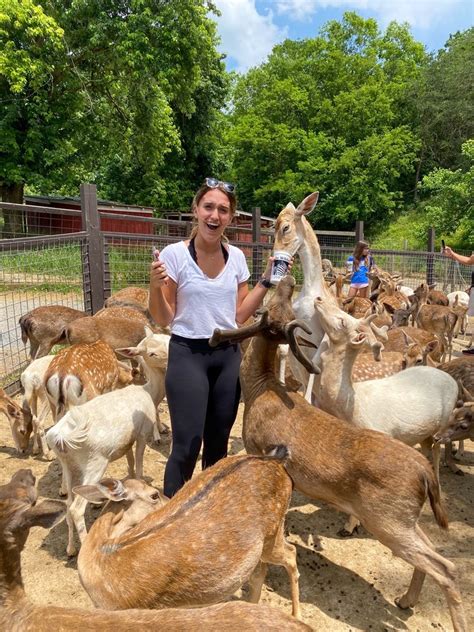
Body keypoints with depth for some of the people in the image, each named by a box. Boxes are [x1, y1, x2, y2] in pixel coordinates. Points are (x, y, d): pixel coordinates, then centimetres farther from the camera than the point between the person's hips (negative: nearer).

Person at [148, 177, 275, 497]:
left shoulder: (236, 257, 3)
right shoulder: (174, 254, -10)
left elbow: (240, 315, 8)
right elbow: (163, 320, -5)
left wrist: (267, 280, 2)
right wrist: (156, 286, -22)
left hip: (228, 355, 5)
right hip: (188, 355, -4)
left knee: (218, 445, 16)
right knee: (186, 448, -2)